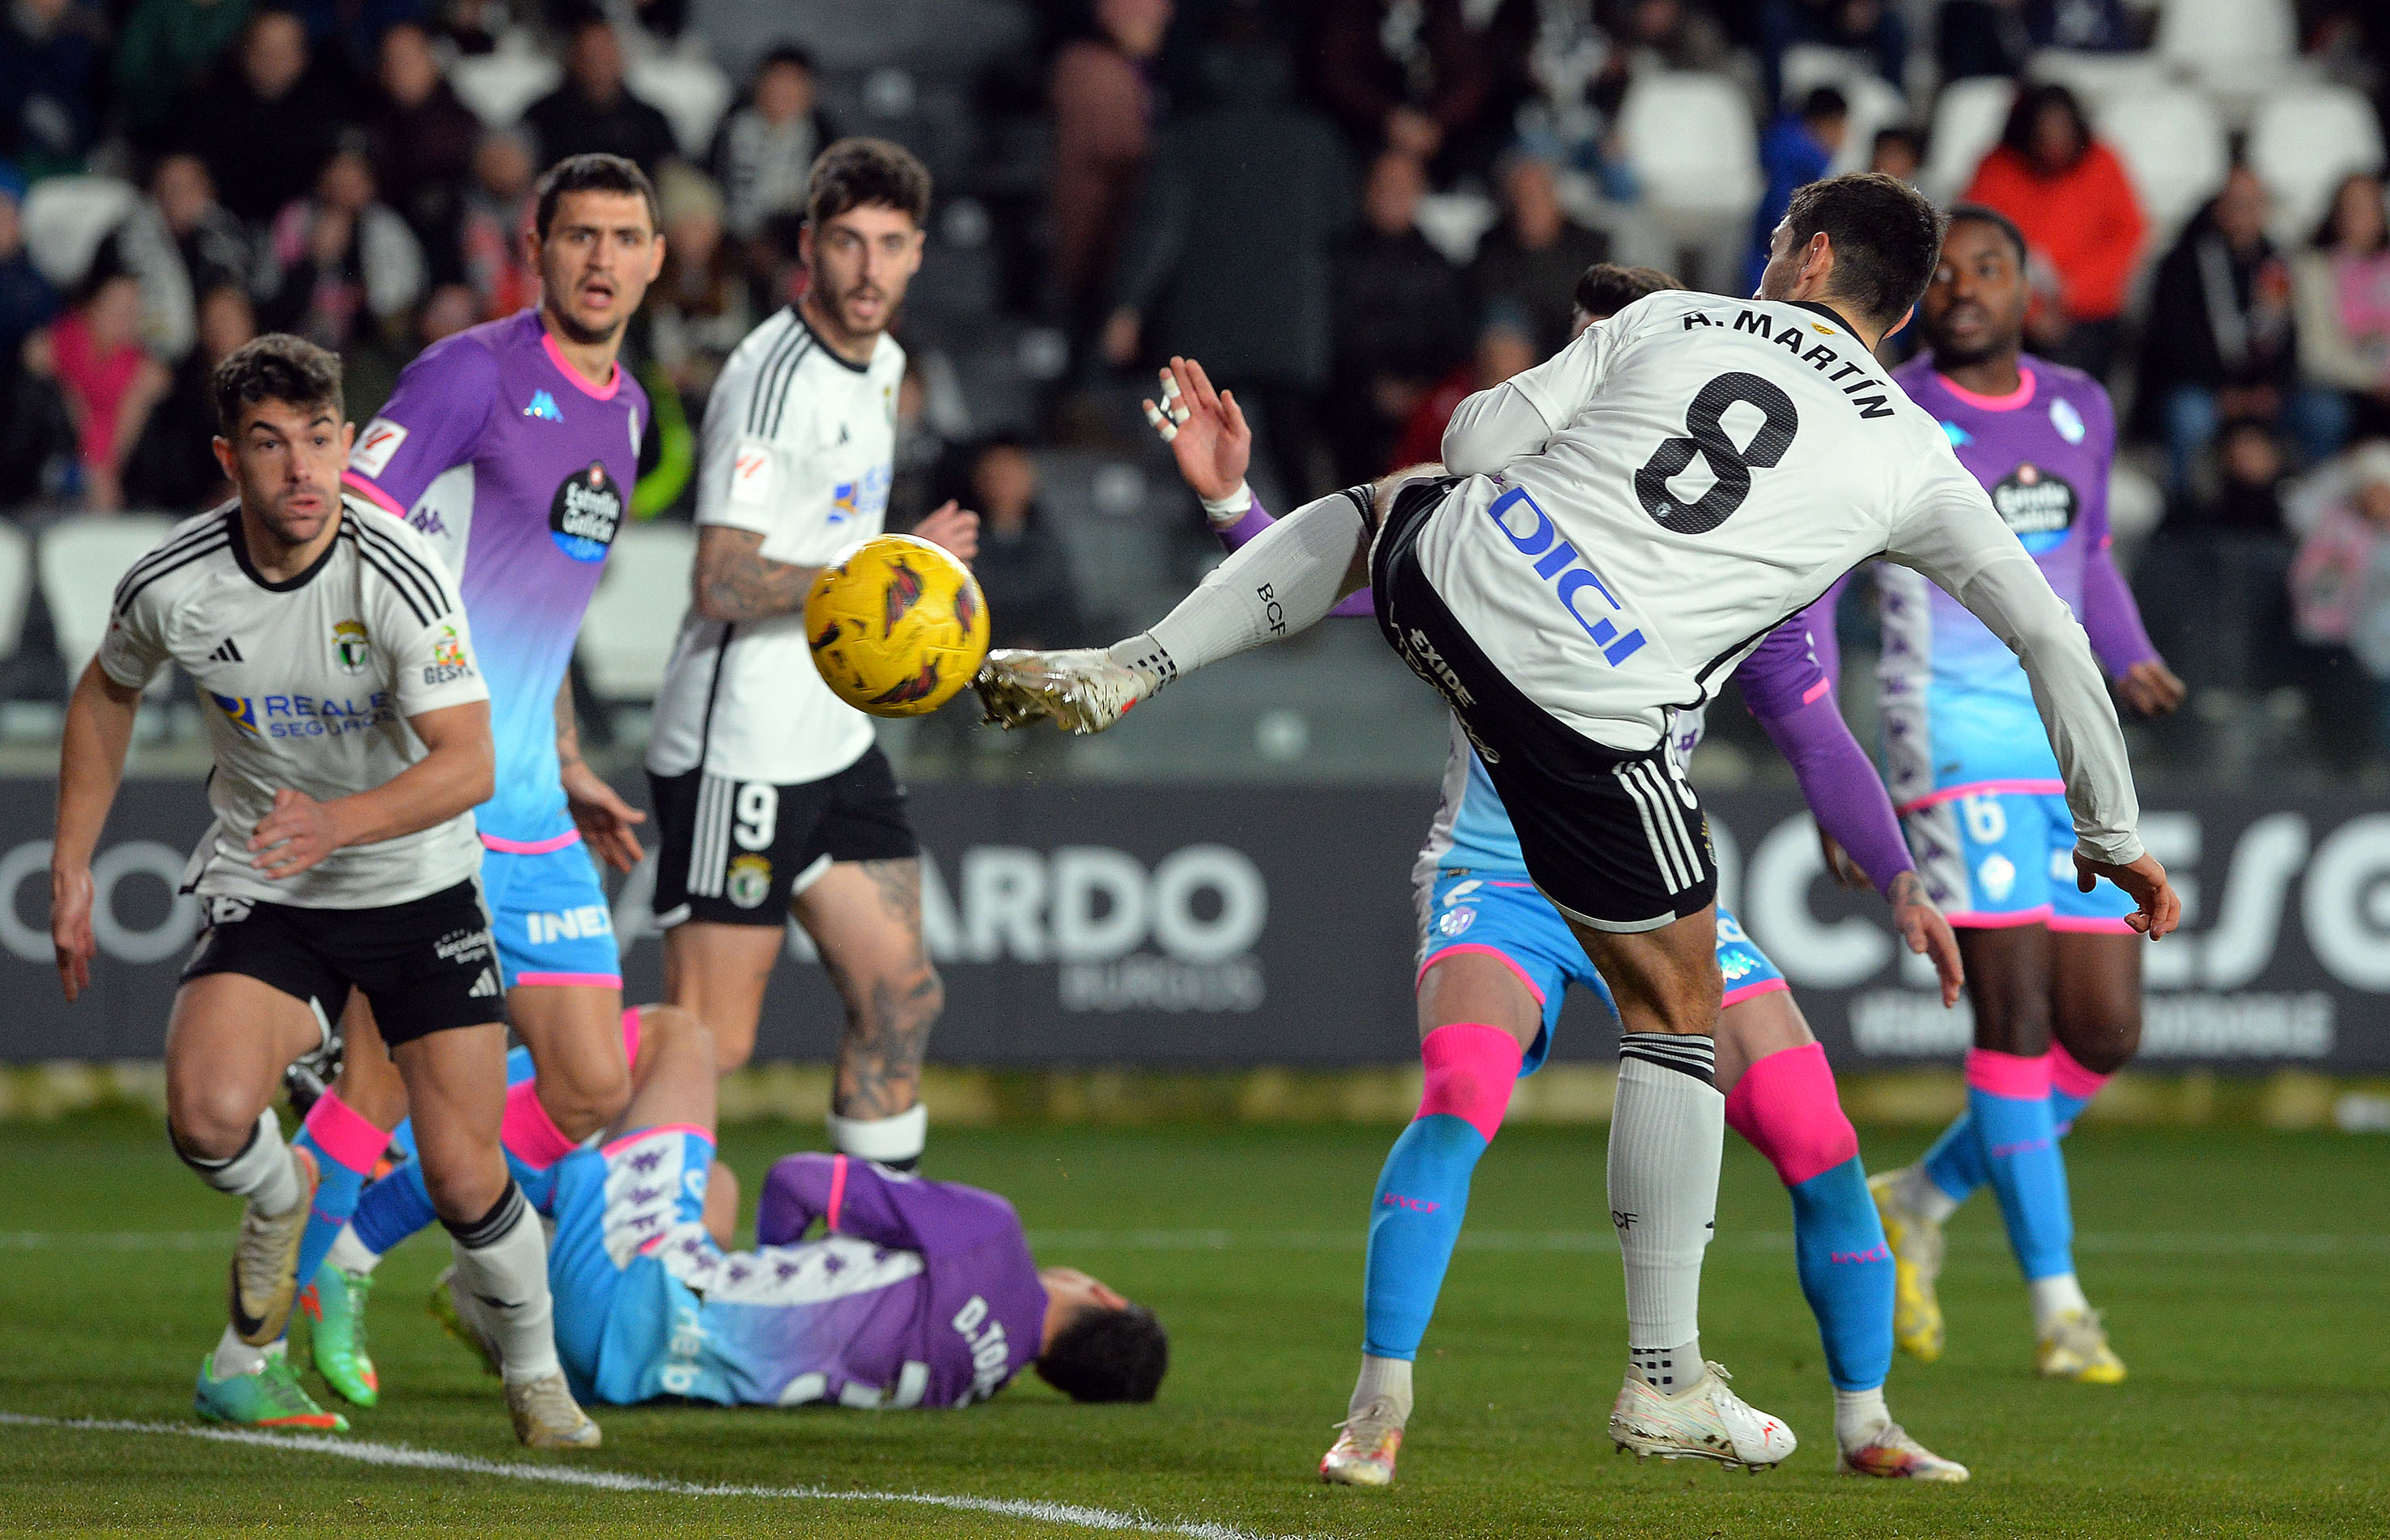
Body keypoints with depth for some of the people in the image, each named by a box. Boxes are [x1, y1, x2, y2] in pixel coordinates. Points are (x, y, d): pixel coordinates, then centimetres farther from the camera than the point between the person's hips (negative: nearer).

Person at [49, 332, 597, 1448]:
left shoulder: (399, 579, -21)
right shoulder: (170, 586, -12)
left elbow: (468, 763, -26)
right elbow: (107, 695, 11)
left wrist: (336, 822, -42)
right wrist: (72, 873, 10)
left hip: (418, 891, -1)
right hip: (260, 896, 1)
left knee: (465, 1181, -8)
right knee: (207, 1117, -26)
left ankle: (535, 1375, 23)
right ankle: (281, 1196, 12)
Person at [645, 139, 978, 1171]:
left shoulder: (881, 363, 12)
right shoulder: (773, 378, -18)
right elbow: (723, 583, -24)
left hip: (834, 740, 9)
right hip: (738, 749, -9)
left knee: (902, 999, 9)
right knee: (708, 1046, -9)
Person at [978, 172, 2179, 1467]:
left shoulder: (1673, 320, 12)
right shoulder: (1912, 460, 9)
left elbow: (1472, 445, 8)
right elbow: (2051, 642, 11)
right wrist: (2115, 836, 22)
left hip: (1446, 583, 3)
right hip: (1586, 725, -2)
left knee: (1373, 507, 40)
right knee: (1676, 1014, 14)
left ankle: (1120, 673, 24)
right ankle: (1666, 1384, 13)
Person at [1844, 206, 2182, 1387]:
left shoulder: (2079, 410, 13)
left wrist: (2130, 661, 7)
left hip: (2071, 747, 6)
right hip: (1954, 736, -6)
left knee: (2106, 1035, 2)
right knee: (2017, 1012, -14)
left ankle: (1920, 1201, 23)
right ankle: (2056, 1302, -8)